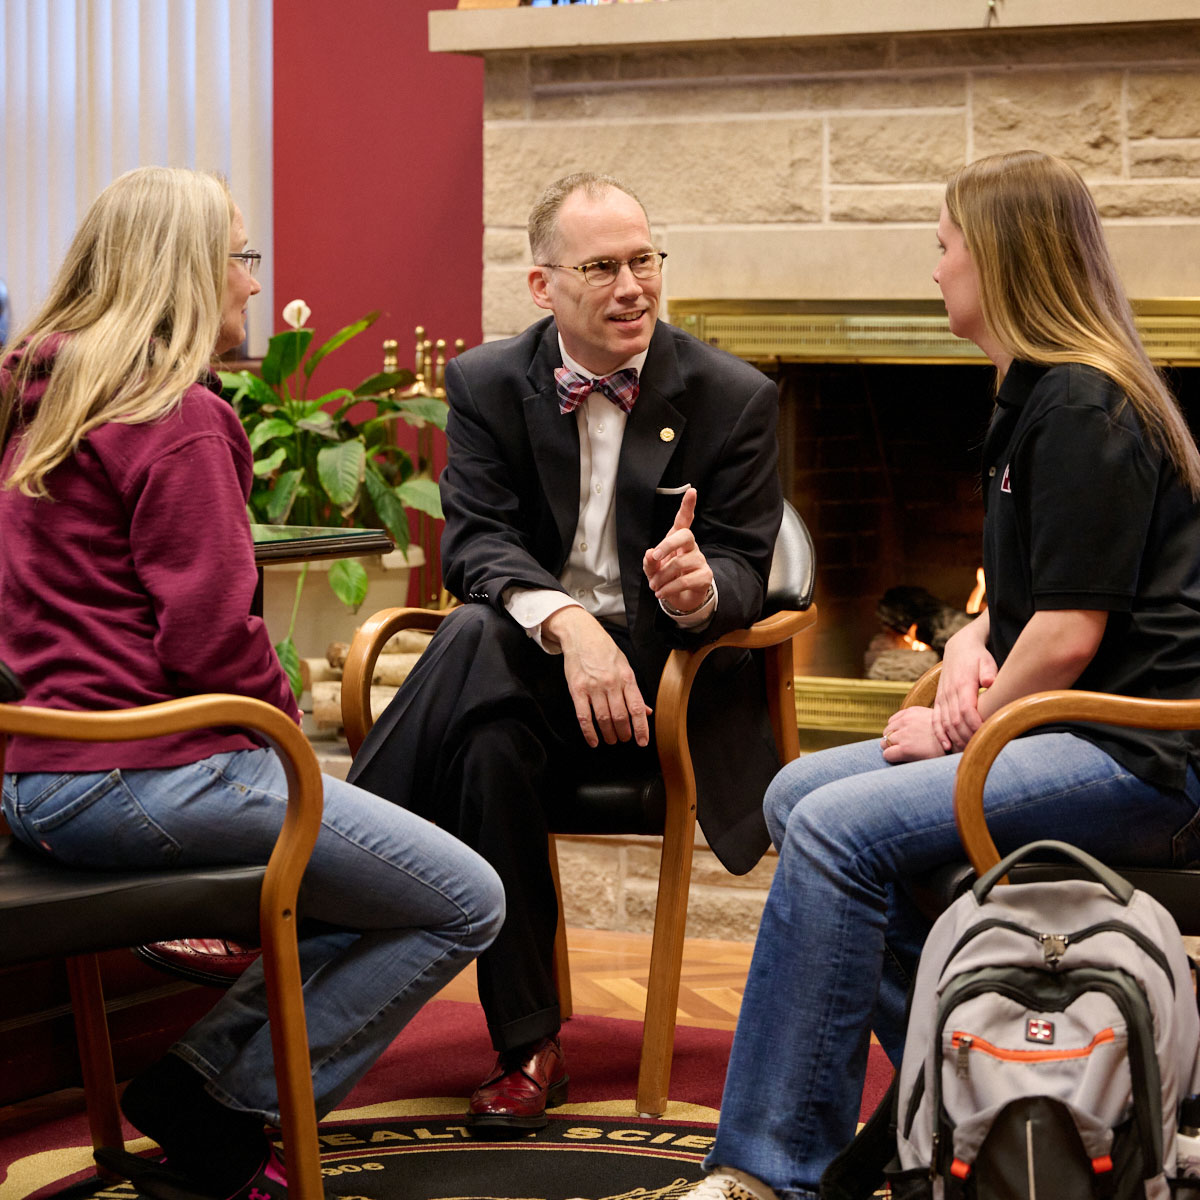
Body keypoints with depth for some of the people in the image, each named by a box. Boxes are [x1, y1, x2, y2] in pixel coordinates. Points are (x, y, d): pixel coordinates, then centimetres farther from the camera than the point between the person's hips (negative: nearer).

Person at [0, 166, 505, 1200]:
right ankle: (215, 1104, 0)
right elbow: (210, 636, -19)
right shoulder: (176, 418, -13)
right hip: (148, 778, -10)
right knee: (464, 905, -1)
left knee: (382, 879, 21)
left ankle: (212, 1070, 9)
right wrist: (287, 723, 0)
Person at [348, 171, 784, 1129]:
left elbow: (745, 572, -4)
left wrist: (701, 586, -31)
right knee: (484, 688, -36)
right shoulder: (488, 384, 4)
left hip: (667, 669, -2)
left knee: (490, 717, -34)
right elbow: (477, 542, -7)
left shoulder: (735, 398, -1)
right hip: (534, 656, 2)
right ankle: (526, 1043, -29)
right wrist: (567, 621, -29)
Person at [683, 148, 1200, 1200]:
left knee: (839, 828, -23)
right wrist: (972, 643, 7)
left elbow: (1067, 638, -20)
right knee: (798, 794, 6)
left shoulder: (1083, 410, -14)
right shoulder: (1043, 396, 18)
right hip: (1084, 739, 11)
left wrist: (958, 733, -7)